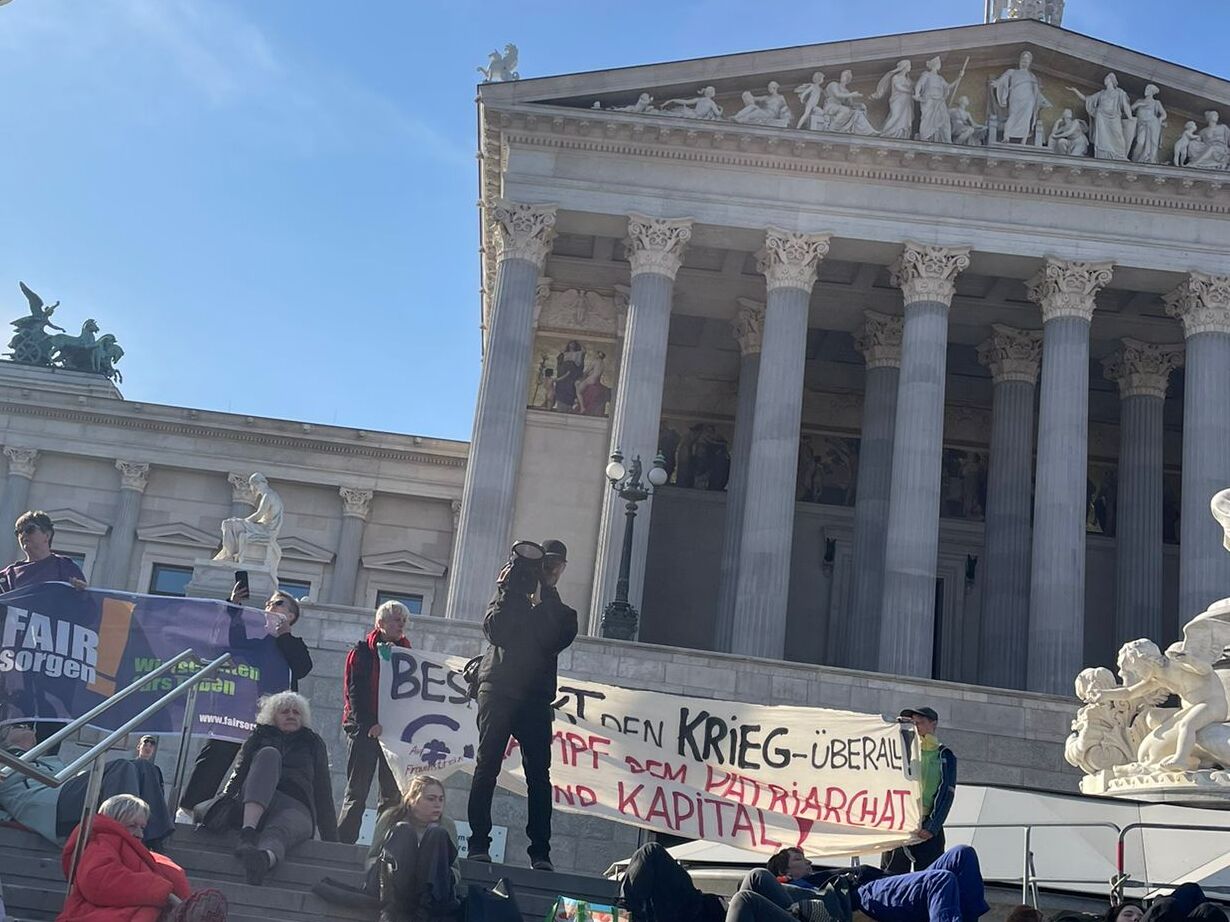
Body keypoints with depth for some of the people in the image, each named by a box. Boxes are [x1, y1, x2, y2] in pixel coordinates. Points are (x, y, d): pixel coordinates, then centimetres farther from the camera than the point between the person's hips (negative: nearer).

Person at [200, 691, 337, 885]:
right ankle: (247, 833, -49)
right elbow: (238, 773, 16)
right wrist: (223, 800, -6)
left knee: (277, 832, -37)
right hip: (252, 806, 1)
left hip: (296, 808, 0)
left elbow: (324, 795, 23)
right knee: (269, 754, -27)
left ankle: (264, 858, -78)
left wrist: (332, 842, 13)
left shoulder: (313, 744, 28)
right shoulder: (259, 737, 28)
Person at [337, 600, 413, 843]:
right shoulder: (363, 652, 3)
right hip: (365, 729, -4)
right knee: (357, 791, -3)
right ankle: (343, 842, -2)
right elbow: (355, 691, -5)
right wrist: (369, 723, -17)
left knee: (393, 793, 0)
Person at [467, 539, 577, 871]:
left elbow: (552, 642, -4)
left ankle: (540, 853, -5)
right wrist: (509, 590, -7)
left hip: (536, 699, 2)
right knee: (487, 767, -5)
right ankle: (478, 845, -4)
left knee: (539, 775, -5)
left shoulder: (561, 612, 17)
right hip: (498, 691, -1)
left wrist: (538, 604, -8)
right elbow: (494, 629, -5)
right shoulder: (510, 596, 14)